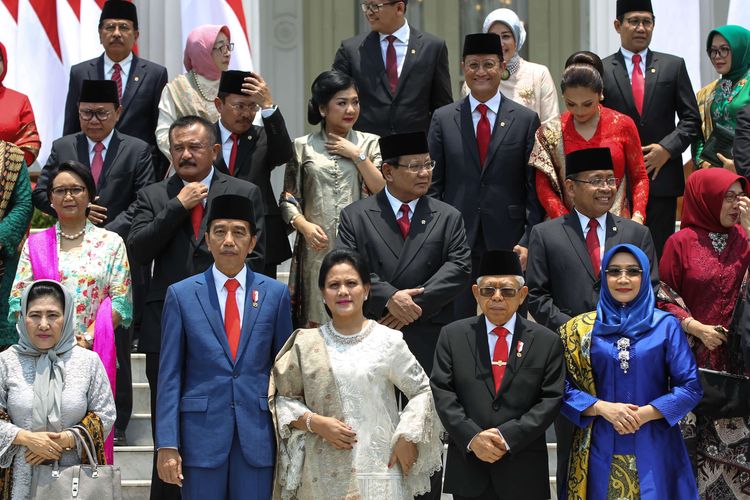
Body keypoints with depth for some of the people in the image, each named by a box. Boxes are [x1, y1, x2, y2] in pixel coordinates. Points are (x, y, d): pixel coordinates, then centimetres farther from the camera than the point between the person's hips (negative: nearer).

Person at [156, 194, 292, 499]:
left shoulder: (275, 294, 6)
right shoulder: (181, 295, 4)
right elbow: (170, 375, 2)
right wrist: (167, 444, -5)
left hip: (258, 435, 1)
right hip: (202, 432, -1)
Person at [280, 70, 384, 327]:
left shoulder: (369, 143, 10)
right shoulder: (302, 146, 9)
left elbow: (383, 192, 0)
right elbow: (288, 199, 8)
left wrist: (358, 155, -4)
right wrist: (304, 226, -10)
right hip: (317, 248, 0)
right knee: (315, 324, -1)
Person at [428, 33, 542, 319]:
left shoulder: (526, 120, 4)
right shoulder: (443, 119, 7)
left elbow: (535, 187, 2)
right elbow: (433, 184, 7)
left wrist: (528, 241, -6)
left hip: (508, 241, -1)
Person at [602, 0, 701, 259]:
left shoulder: (673, 66, 9)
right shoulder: (602, 70, 5)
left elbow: (691, 119, 8)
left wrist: (667, 148, -6)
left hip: (662, 177, 1)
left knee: (659, 254, 0)